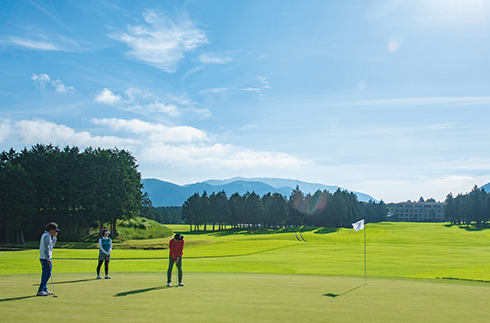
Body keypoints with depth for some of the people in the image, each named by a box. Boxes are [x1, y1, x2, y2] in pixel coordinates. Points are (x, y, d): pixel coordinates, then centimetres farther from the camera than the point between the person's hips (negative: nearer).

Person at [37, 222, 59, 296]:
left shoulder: (45, 235, 16)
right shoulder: (47, 236, -15)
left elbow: (52, 244, 26)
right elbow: (46, 248, -21)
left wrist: (54, 237, 13)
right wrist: (48, 259, -22)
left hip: (44, 258, 10)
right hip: (46, 258, -10)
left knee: (45, 274, 13)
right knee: (47, 274, -9)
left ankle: (45, 289, 18)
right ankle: (40, 291, -8)